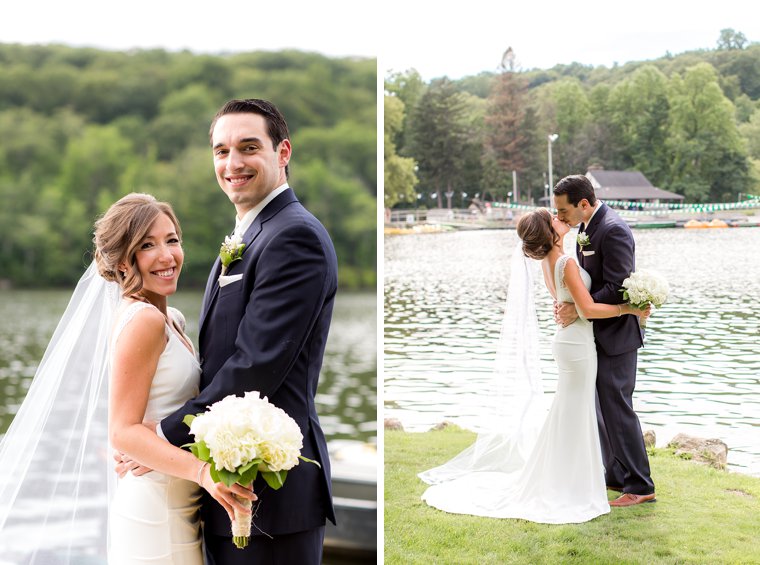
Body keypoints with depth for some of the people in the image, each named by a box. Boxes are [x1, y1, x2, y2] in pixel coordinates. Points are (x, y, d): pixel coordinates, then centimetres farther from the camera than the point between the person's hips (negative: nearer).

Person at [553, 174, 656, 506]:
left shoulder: (613, 230, -21)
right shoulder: (587, 227, 10)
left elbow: (616, 289, -25)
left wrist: (578, 310, -23)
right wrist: (567, 302, -1)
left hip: (615, 335, -10)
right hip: (597, 334, 10)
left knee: (616, 407, -6)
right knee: (603, 405, 15)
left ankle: (640, 486, 2)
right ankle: (617, 475, 26)